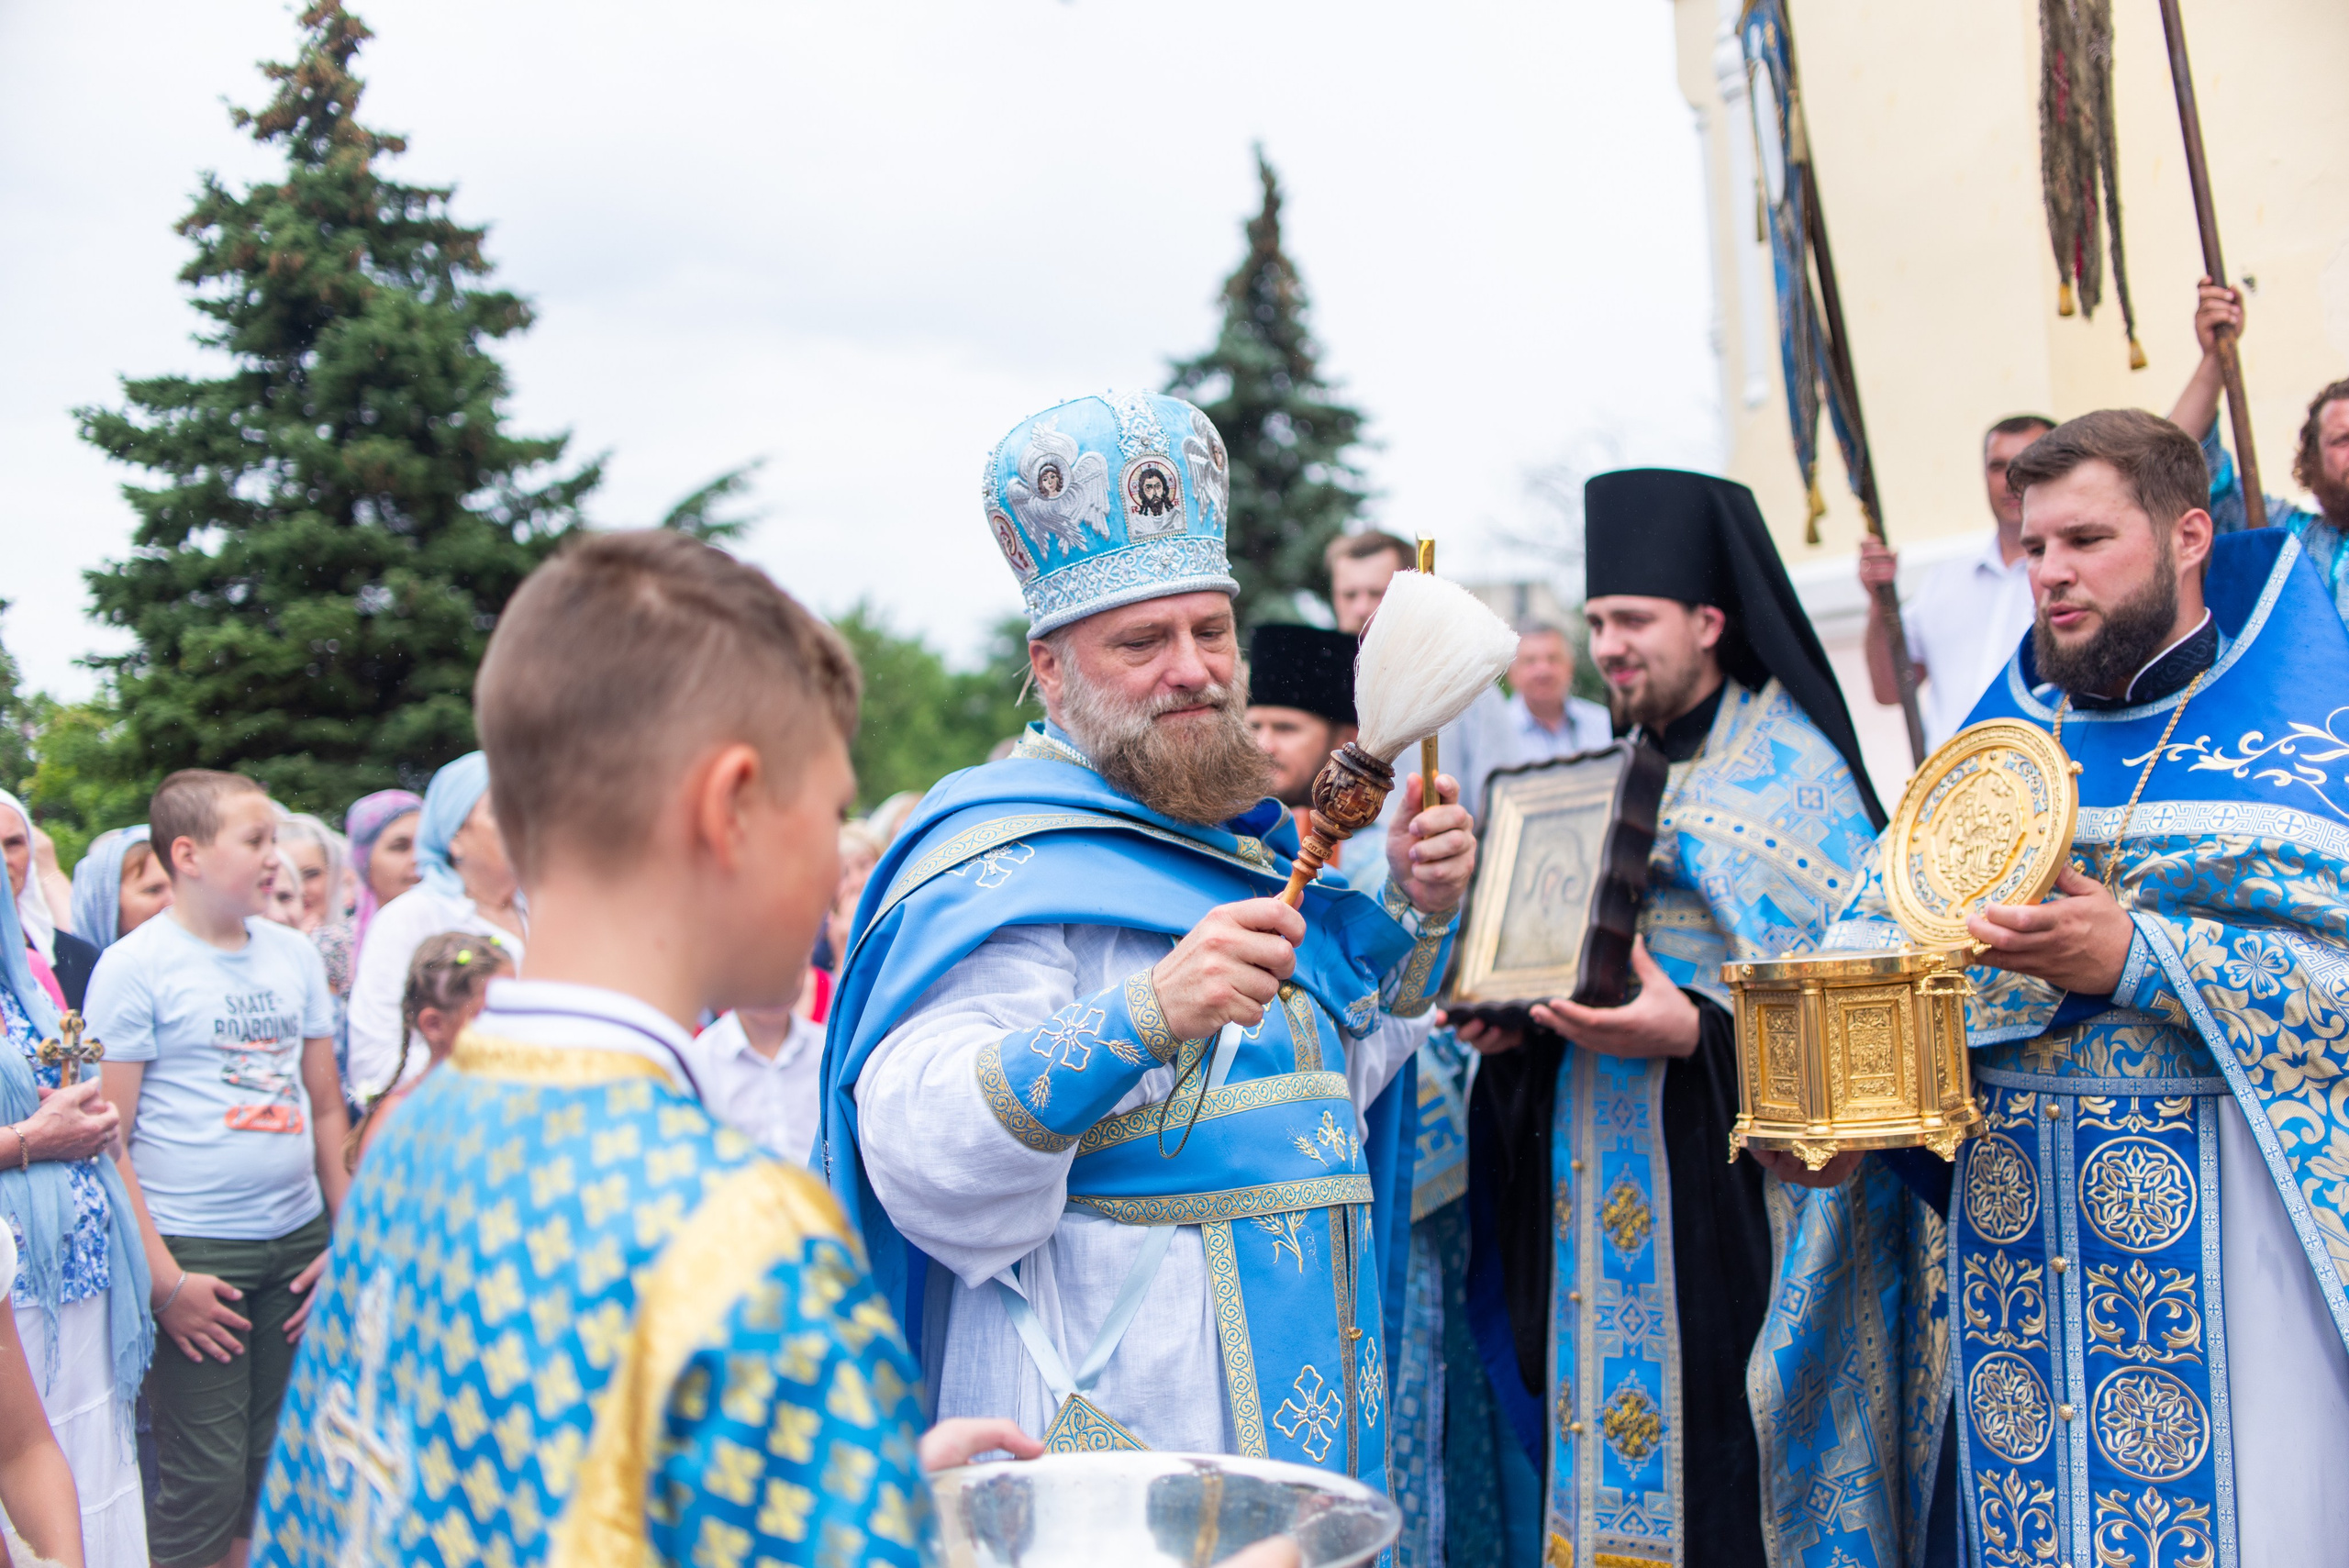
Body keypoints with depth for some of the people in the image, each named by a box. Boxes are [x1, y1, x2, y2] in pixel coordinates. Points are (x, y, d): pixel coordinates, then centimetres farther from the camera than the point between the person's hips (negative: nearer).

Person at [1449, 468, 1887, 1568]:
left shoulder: (1790, 769, -7)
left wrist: (1693, 1032, -26)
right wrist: (1512, 1017, 3)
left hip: (1714, 1180, -7)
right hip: (1596, 1181, 7)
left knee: (1708, 1462, -4)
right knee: (1603, 1422, 10)